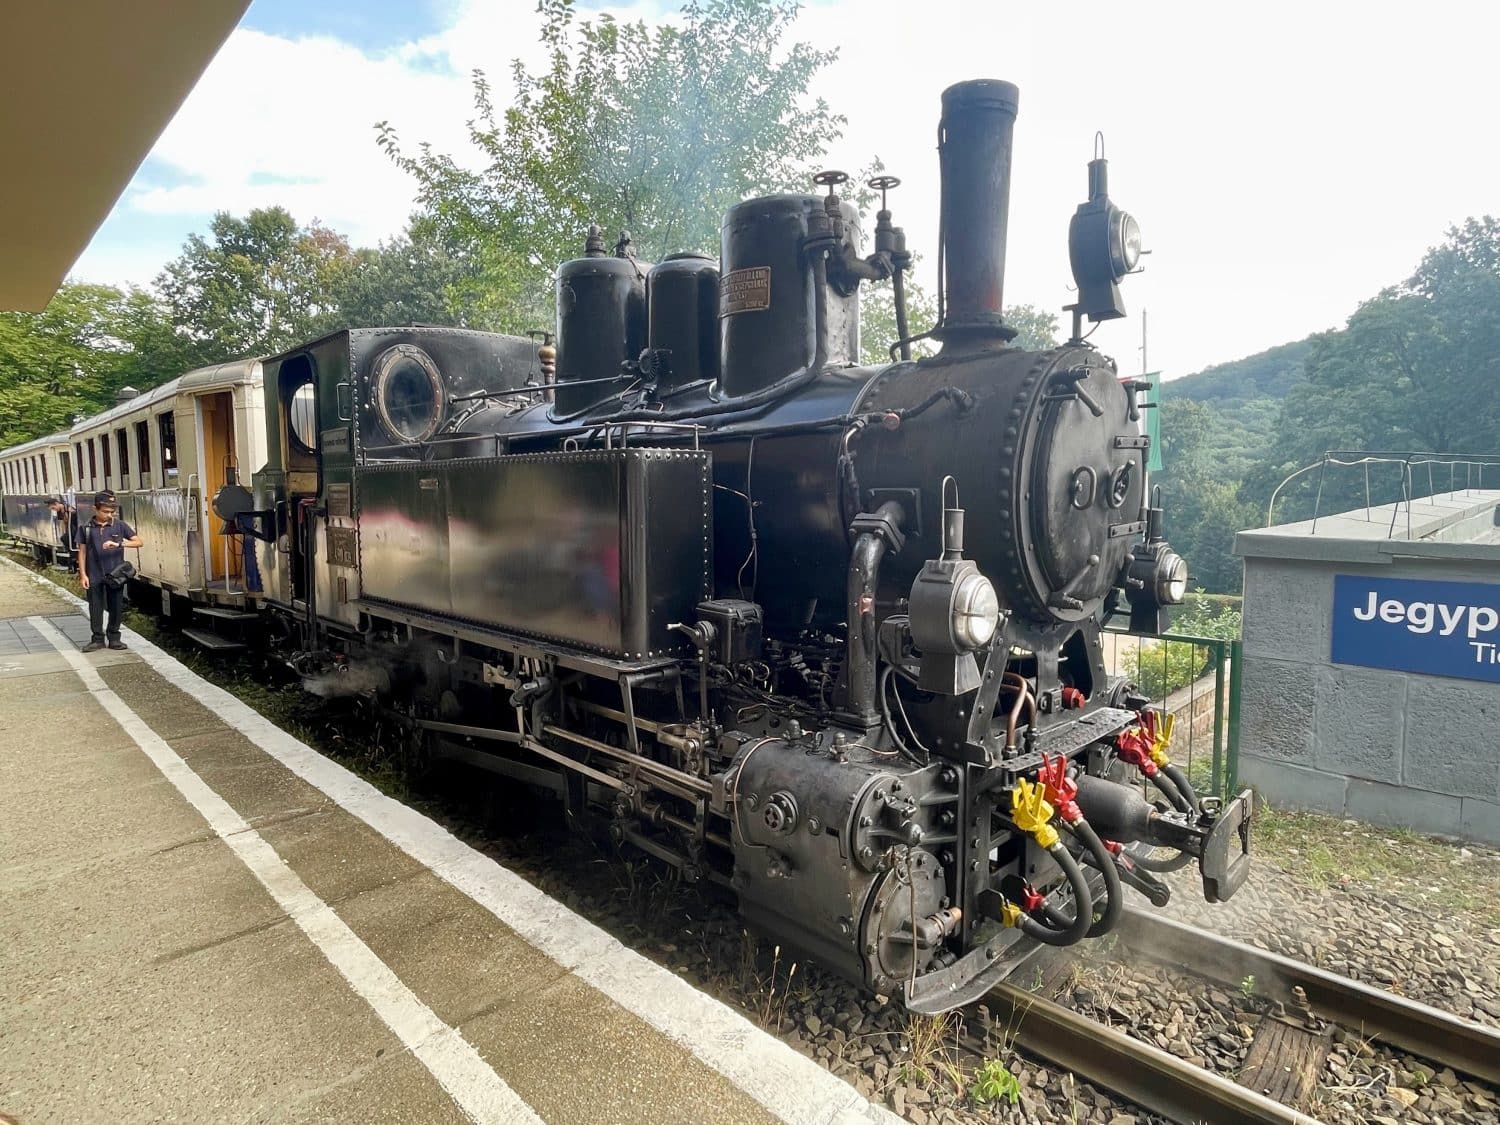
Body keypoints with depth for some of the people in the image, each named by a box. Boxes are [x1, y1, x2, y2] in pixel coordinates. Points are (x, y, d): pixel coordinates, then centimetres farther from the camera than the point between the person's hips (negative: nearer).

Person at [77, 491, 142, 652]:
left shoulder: (120, 525, 0)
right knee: (95, 608, 5)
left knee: (115, 607, 6)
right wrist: (83, 575, -2)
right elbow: (82, 552, 4)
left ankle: (114, 638, 17)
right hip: (94, 576, 0)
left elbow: (138, 542, -5)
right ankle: (97, 639, 14)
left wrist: (119, 544, -22)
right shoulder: (86, 528, 1)